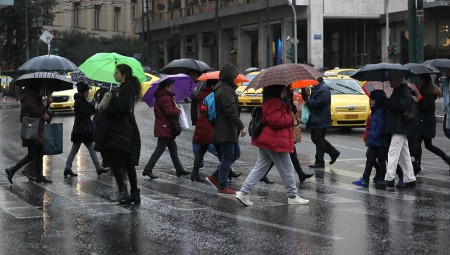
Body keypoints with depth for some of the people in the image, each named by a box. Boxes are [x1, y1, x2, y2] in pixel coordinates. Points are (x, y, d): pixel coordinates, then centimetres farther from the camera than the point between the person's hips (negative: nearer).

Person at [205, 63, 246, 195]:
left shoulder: (220, 88, 16)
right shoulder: (226, 91, -18)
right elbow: (231, 111, -23)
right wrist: (241, 127, -18)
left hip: (222, 129, 11)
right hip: (225, 131, -11)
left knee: (236, 153, 16)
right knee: (228, 157, -4)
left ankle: (215, 177, 16)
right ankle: (222, 187, 1)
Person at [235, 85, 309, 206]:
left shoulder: (275, 100, 17)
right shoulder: (274, 101, -18)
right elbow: (275, 120, -25)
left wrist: (292, 118, 9)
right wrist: (291, 119, -12)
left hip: (266, 141, 11)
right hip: (274, 142, -11)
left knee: (260, 168, 11)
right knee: (287, 170, 2)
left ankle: (243, 193, 5)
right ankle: (293, 196, 13)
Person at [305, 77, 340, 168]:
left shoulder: (323, 89, -17)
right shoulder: (317, 88, 14)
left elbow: (319, 102, -25)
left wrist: (308, 102, -14)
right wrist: (308, 102, 1)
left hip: (321, 120, -10)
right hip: (316, 120, 10)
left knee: (319, 141, -3)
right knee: (315, 138, 16)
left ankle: (319, 162, 5)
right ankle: (334, 153, 24)